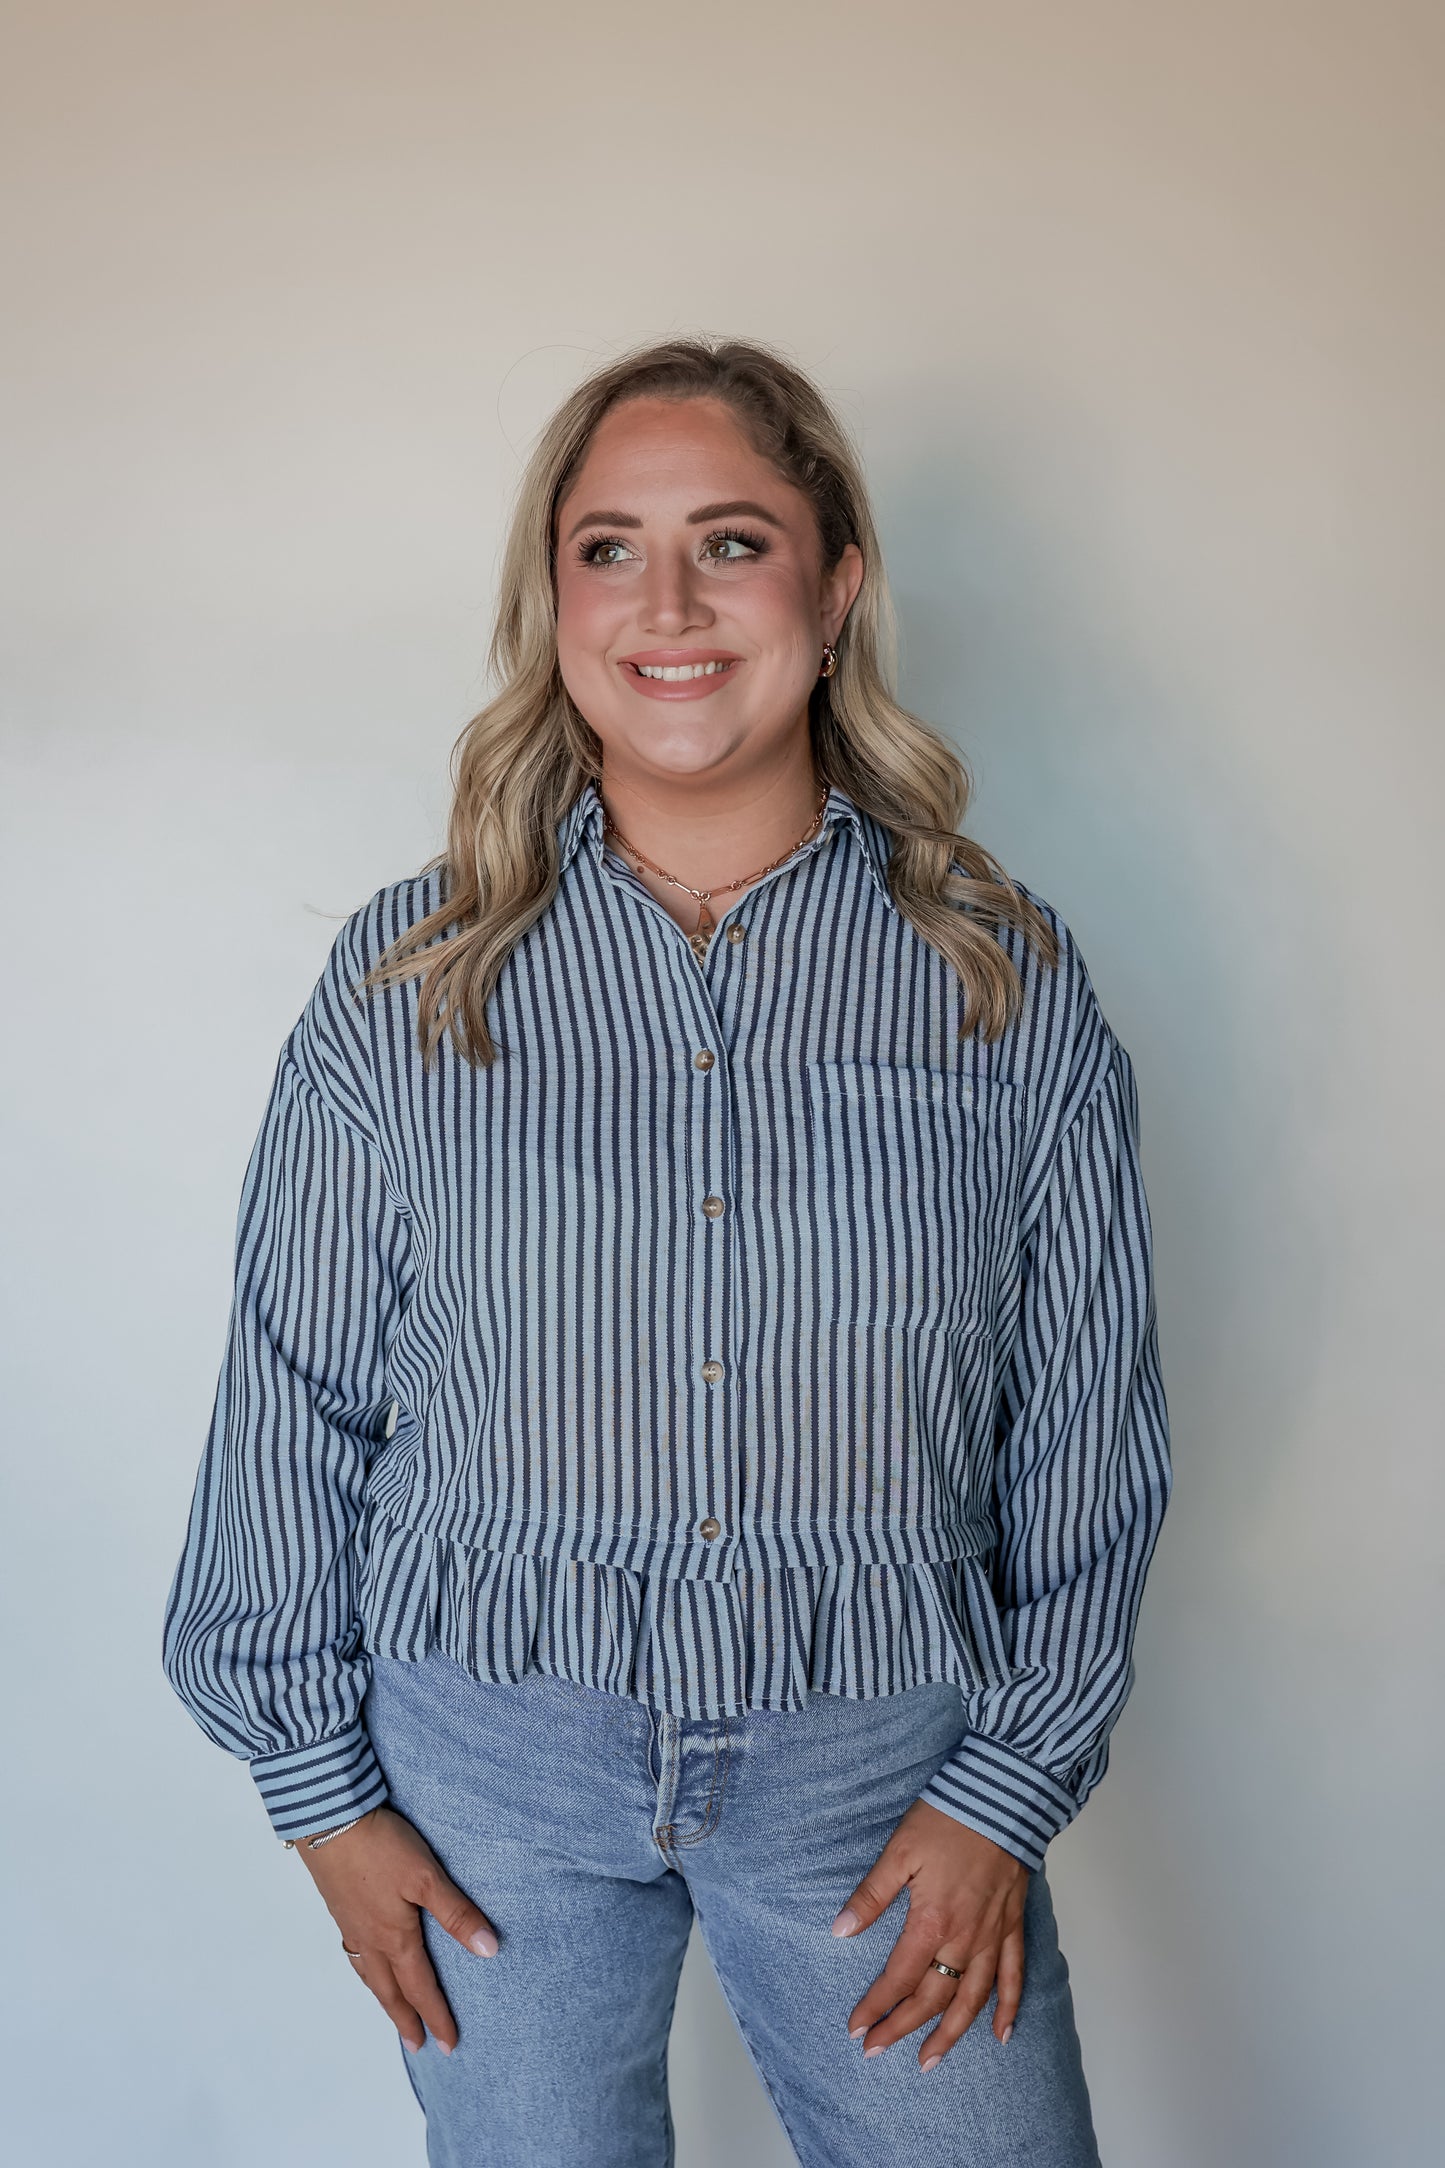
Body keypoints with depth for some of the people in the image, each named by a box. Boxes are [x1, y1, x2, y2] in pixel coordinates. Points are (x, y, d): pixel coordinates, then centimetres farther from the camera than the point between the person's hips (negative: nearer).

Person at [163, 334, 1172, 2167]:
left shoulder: (1007, 981, -3)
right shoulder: (406, 981, -4)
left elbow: (1088, 1427, 1)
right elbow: (295, 1400, 1)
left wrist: (1008, 1788, -2)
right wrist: (318, 1778, 2)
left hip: (881, 1758, 0)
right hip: (489, 1756, 1)